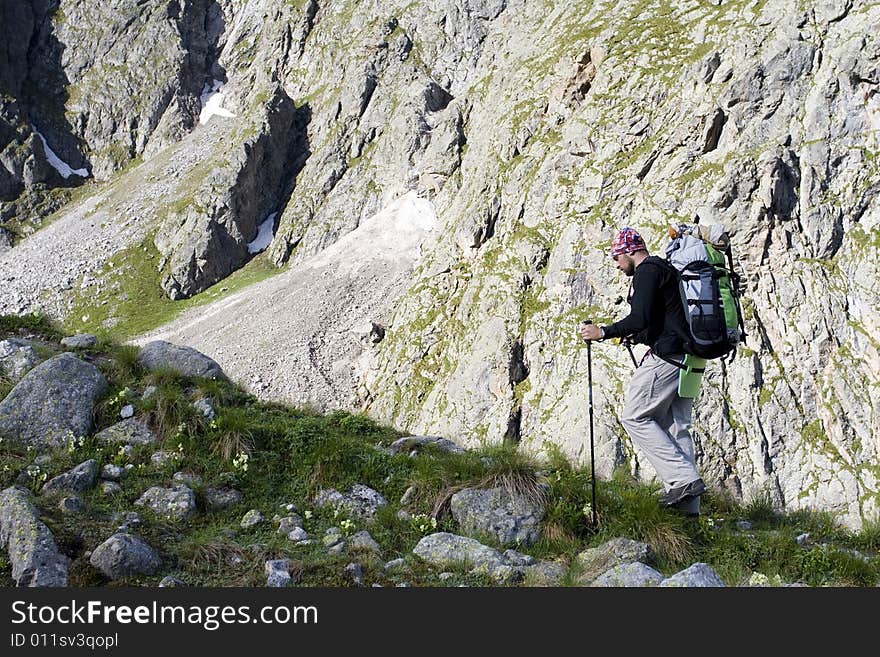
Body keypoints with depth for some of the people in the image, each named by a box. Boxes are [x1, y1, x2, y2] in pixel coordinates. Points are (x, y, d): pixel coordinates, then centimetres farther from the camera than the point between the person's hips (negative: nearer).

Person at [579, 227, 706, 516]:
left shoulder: (646, 271, -8)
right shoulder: (667, 269, 24)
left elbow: (640, 318, -20)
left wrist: (604, 332, -11)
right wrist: (636, 336, 31)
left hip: (666, 356, -10)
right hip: (688, 357, 10)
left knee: (635, 417, -4)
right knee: (676, 426, 8)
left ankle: (684, 479, -13)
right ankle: (688, 505, 5)